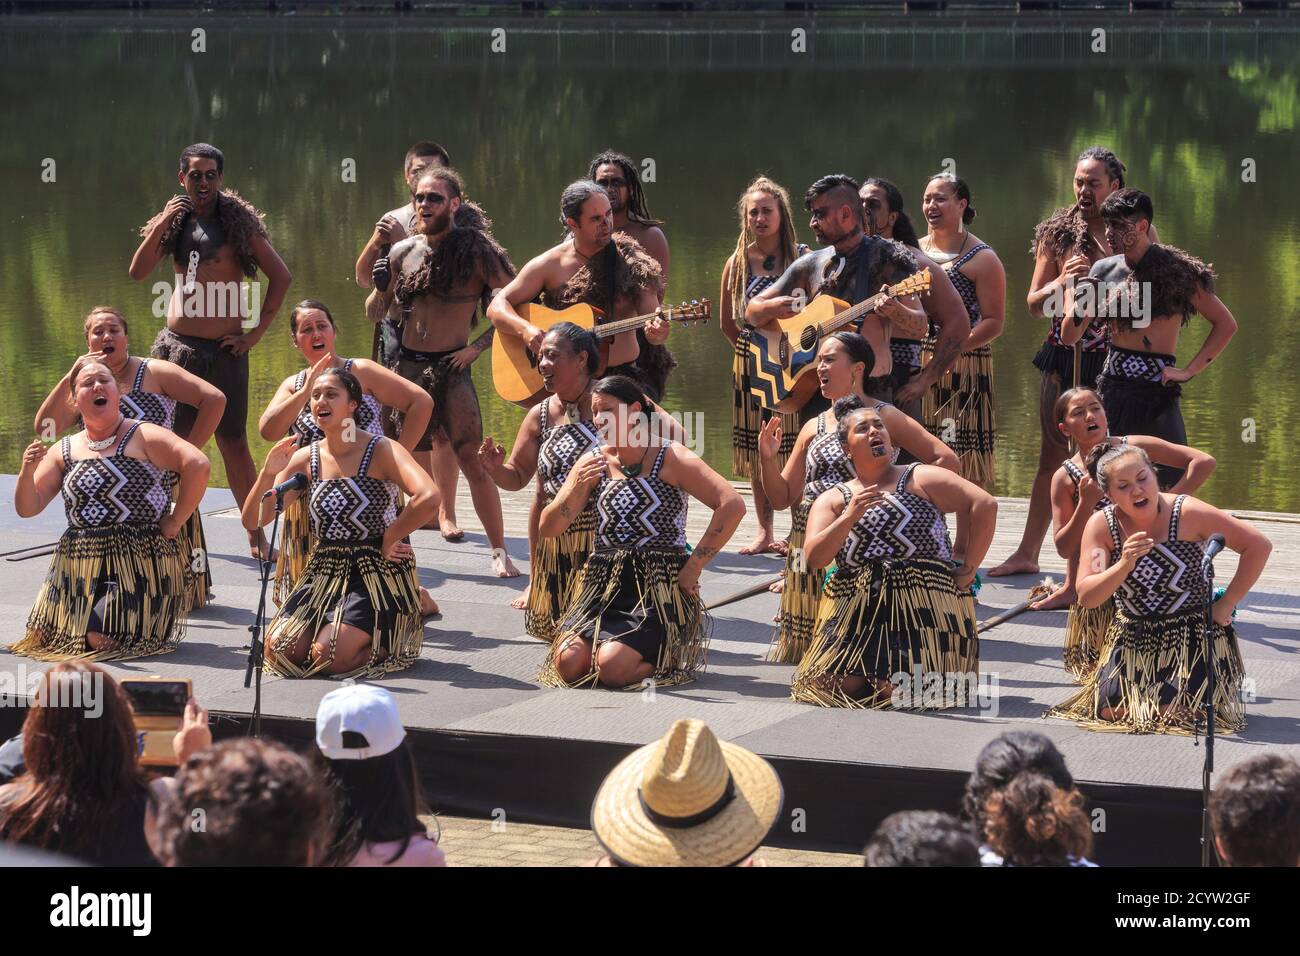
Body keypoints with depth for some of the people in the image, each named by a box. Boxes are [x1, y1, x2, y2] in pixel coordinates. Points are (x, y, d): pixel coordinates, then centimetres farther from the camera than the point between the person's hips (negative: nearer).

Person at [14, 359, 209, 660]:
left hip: (139, 565, -6)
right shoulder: (65, 452, 10)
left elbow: (197, 464, -20)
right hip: (79, 565, 6)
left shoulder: (143, 437, -7)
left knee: (100, 640, -21)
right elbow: (27, 508, 8)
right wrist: (27, 471, -12)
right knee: (44, 637, -3)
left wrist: (175, 522, -16)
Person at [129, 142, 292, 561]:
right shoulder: (176, 221, 10)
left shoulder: (238, 222, 1)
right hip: (177, 345, 3)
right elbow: (138, 271, 0)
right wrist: (161, 225, -11)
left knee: (233, 441, -1)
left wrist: (256, 332, -5)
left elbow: (281, 276, -1)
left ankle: (256, 532, 3)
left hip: (224, 349, -3)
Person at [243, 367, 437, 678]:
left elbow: (426, 497, -29)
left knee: (328, 656, -23)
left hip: (377, 573, -5)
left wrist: (390, 539, -17)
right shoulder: (305, 459, 5)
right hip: (325, 571, 5)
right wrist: (268, 474, -14)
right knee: (279, 648, -14)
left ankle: (390, 642, 8)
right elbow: (253, 521, 2)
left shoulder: (381, 451, -11)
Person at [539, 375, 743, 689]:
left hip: (660, 587, -5)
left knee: (612, 667, -26)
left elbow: (733, 505, -16)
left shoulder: (670, 458, -5)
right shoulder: (593, 462, 10)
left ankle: (674, 654, 5)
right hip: (603, 586, 5)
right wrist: (577, 487, -10)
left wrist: (694, 566, -14)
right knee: (569, 662, -21)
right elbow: (548, 529, 9)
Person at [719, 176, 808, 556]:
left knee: (794, 452, -6)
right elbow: (727, 321, 15)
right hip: (750, 365, 4)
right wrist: (749, 351, 9)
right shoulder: (738, 262, 6)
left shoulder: (801, 258, -3)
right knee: (756, 451, 8)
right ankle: (765, 532, 16)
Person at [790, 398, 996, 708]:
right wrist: (850, 516, -18)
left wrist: (969, 569, -7)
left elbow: (985, 503, -3)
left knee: (900, 691, -24)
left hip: (924, 609, -3)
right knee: (839, 687, -19)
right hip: (856, 610, 3)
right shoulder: (832, 500, 13)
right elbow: (814, 557, -3)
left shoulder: (920, 479, 6)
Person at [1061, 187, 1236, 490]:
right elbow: (1068, 338, 13)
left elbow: (1226, 324, -1)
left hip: (1157, 392, -4)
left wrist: (1189, 371, -8)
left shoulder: (1176, 271, -4)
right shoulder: (1105, 270, 7)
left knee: (1173, 485, -11)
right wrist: (1078, 307, -8)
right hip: (1113, 389, 4)